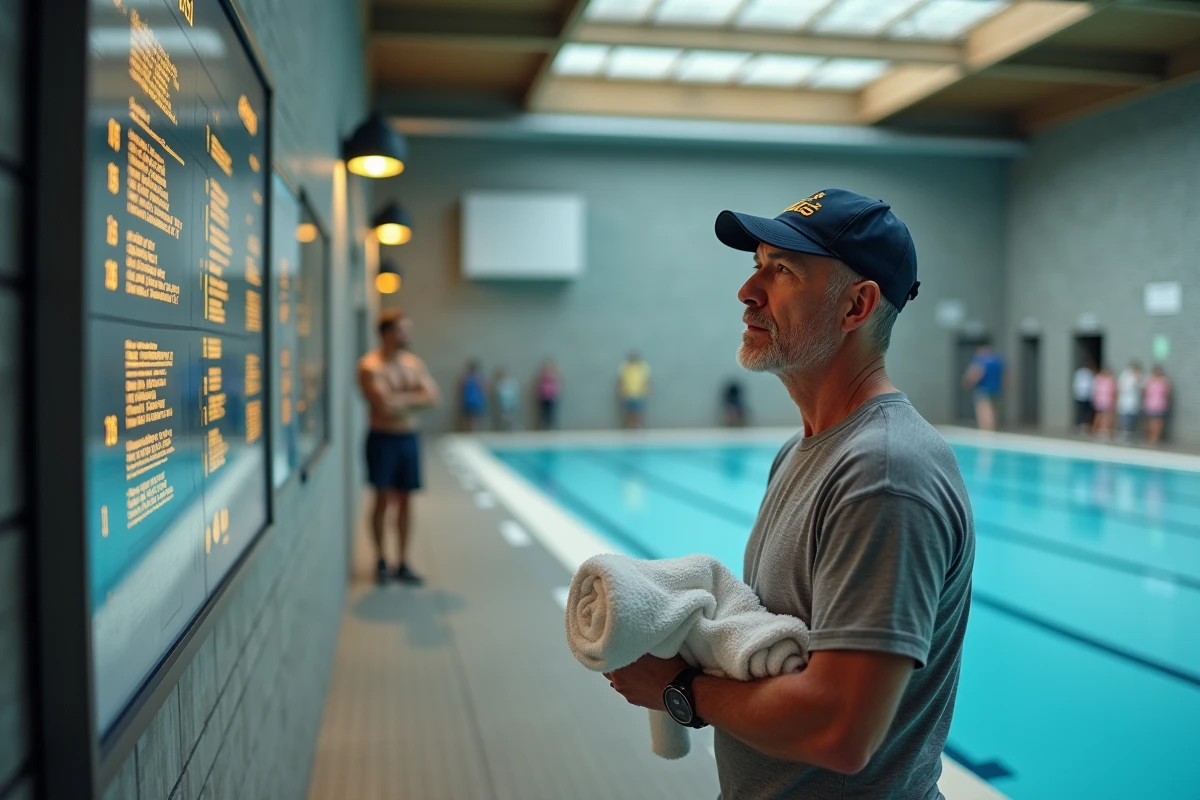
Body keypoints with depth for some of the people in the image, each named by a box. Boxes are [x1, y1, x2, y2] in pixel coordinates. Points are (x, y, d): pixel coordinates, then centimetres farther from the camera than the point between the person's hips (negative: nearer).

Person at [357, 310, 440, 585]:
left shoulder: (415, 363, 8)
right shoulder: (370, 365, -10)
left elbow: (432, 397, -1)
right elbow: (384, 403, -21)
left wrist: (400, 400, -13)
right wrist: (413, 397, -7)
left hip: (409, 437, 5)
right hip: (382, 438, -5)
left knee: (405, 499, 6)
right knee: (383, 498, 0)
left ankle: (403, 563, 12)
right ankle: (380, 560, 16)